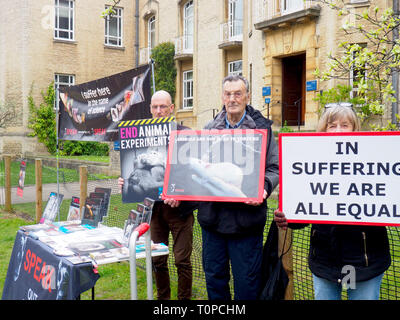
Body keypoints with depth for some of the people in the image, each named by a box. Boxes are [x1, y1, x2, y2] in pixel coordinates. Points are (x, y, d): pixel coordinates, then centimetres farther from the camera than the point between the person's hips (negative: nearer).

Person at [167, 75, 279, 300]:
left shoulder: (261, 128, 1)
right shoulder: (209, 129, 11)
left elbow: (274, 168, -1)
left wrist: (264, 188, -21)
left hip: (245, 219, -3)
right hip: (212, 216, 4)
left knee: (246, 282, 6)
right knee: (214, 277, 16)